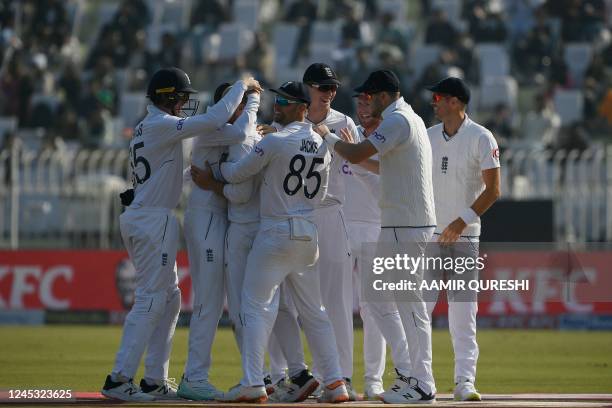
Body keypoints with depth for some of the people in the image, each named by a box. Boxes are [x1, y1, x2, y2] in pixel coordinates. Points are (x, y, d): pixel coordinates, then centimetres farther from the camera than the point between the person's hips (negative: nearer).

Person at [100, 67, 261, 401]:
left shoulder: (146, 128, 18)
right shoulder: (161, 125, -13)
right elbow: (212, 121, -21)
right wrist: (243, 86, -8)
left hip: (140, 218, 10)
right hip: (153, 220, -10)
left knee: (169, 298, 14)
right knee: (150, 300, -9)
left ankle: (155, 380, 15)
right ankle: (118, 380, -12)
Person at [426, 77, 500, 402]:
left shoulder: (481, 138, -6)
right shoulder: (428, 137, 9)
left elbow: (493, 189, -9)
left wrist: (462, 221, -17)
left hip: (464, 237, -4)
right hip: (427, 234, 4)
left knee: (462, 311, -4)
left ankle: (464, 380, 0)